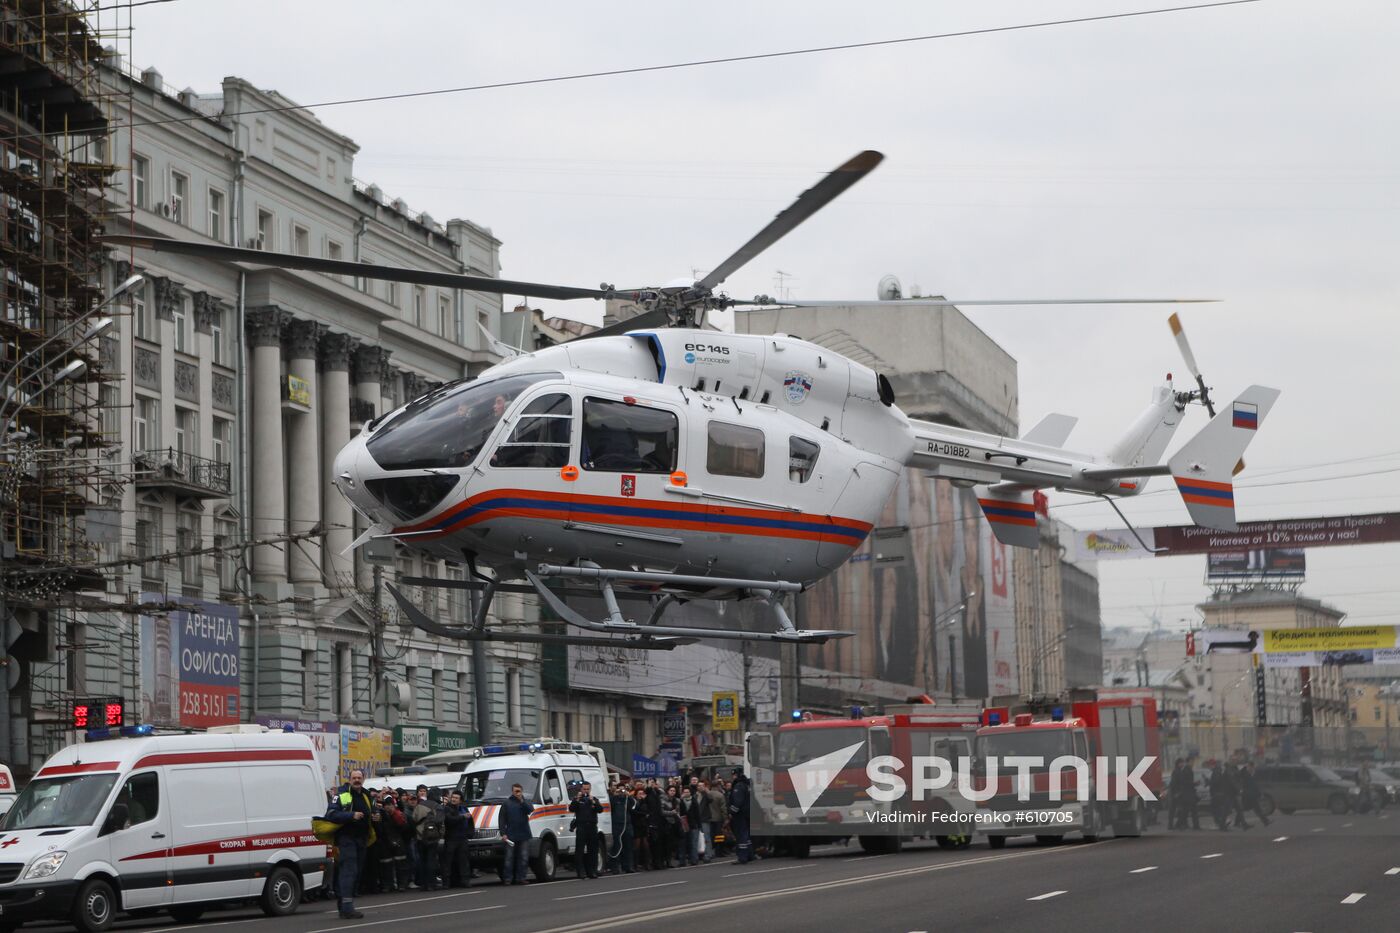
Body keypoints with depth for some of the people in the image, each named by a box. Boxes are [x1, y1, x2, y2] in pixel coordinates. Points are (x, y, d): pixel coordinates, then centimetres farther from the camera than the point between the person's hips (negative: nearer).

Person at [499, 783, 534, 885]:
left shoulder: (526, 803, 11)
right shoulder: (507, 803, 5)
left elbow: (531, 810, -10)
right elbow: (502, 819, 3)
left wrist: (522, 801, -18)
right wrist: (503, 833, -5)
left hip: (524, 835, 2)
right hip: (510, 836, -2)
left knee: (523, 857, 3)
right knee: (509, 857, -3)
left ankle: (520, 878, 8)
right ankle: (508, 879, 1)